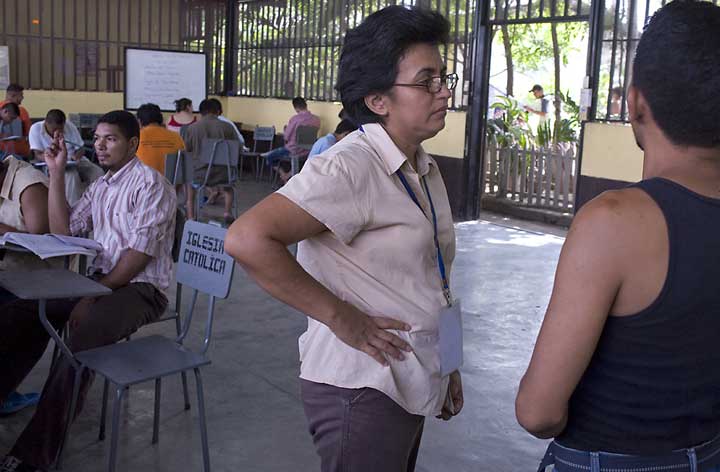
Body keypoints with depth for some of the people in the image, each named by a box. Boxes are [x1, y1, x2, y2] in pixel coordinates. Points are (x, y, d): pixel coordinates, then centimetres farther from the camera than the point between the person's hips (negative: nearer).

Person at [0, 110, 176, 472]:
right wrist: (56, 174, 6)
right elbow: (62, 231, 12)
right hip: (101, 278, 9)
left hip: (141, 288, -8)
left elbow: (140, 254, -17)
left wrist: (92, 297, -19)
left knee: (82, 335, -32)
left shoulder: (149, 184, -10)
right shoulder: (100, 186, 17)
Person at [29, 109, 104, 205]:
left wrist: (76, 156, -23)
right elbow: (38, 156, -12)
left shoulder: (70, 126, -4)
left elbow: (81, 149, 1)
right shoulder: (36, 129, -9)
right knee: (71, 173, -35)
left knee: (98, 172, -22)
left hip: (74, 161, 3)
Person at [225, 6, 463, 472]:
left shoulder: (426, 169, 9)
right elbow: (247, 239, -30)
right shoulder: (350, 167, -20)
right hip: (362, 386, -8)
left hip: (411, 383, 9)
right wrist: (340, 317, -23)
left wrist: (447, 365, 18)